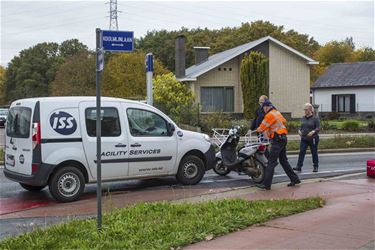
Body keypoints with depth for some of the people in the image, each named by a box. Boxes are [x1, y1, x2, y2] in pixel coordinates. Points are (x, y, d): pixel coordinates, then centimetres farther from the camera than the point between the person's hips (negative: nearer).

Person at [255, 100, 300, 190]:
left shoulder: (270, 115, -12)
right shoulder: (277, 112, 16)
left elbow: (261, 128, -12)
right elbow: (284, 121, 31)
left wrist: (258, 130, 13)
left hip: (277, 139, -9)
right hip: (283, 138, 9)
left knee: (271, 162, -10)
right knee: (283, 160, 16)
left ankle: (266, 184, -12)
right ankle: (295, 179, 19)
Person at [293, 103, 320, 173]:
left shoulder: (315, 118, -7)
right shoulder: (303, 118, 9)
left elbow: (318, 128, -10)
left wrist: (313, 132, -27)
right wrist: (299, 130, -2)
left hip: (313, 139, -4)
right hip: (304, 138, 4)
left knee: (314, 153, 7)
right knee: (301, 152, -7)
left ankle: (316, 167, 19)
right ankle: (299, 167, -11)